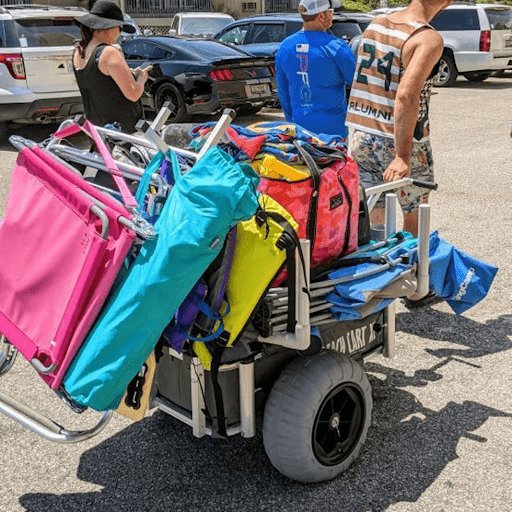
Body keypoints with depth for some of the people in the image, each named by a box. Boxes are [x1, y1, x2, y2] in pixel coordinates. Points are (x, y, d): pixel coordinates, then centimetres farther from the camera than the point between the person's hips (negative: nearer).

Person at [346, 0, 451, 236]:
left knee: (370, 221, 12)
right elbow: (406, 95, -28)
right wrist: (403, 157, -28)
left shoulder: (374, 25, 7)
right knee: (415, 218, 15)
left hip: (359, 136, 6)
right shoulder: (429, 39, -15)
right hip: (400, 140, -6)